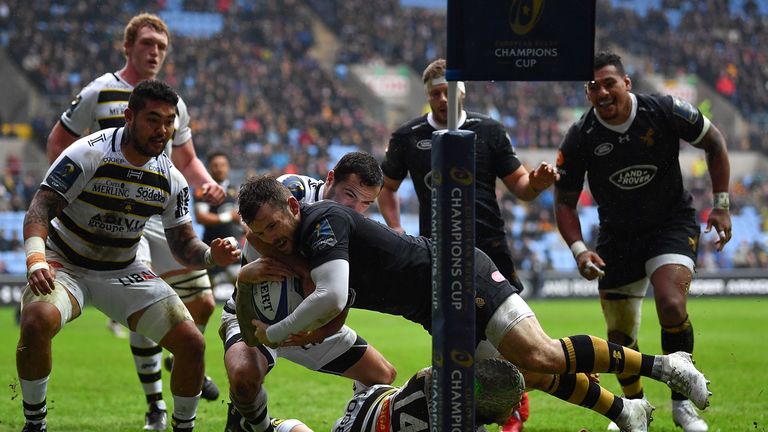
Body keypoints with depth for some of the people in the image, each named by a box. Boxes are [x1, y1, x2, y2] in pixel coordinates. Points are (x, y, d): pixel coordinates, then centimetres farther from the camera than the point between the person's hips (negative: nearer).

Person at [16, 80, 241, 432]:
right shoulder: (89, 154, -20)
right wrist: (37, 261, -42)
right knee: (36, 321, -36)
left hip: (124, 271, 4)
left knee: (192, 343, -10)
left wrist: (211, 255, -19)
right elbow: (40, 209, -24)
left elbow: (183, 244, 4)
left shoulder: (171, 180, -5)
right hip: (65, 265, -4)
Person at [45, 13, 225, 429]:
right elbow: (58, 142, 5)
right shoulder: (99, 94, -3)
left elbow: (186, 160, 22)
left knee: (202, 304, 6)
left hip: (168, 217, 5)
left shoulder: (173, 103, 12)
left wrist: (205, 183, 1)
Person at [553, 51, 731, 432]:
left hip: (672, 225, -2)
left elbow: (713, 141, 1)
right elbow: (564, 202, -2)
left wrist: (721, 205, -1)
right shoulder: (580, 138, -14)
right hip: (617, 236, 2)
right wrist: (579, 250, -17)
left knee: (671, 306, -25)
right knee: (619, 335, 5)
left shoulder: (665, 111, -17)